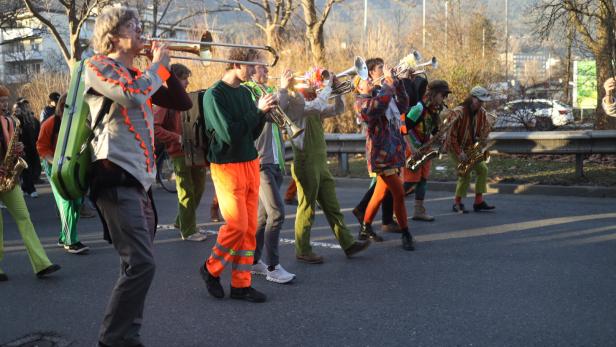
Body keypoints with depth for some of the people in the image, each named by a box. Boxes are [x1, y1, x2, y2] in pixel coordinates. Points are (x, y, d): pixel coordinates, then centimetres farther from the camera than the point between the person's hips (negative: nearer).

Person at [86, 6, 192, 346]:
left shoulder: (137, 74, 22)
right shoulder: (98, 66, -2)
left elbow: (182, 102, 19)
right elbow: (135, 95, -21)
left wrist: (164, 67, 9)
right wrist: (158, 63, -5)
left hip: (139, 178, 9)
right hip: (116, 177, -9)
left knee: (140, 263, 12)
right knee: (140, 264, -17)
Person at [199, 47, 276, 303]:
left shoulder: (245, 92, 12)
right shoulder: (214, 95, -10)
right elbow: (229, 133, -20)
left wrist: (263, 113, -3)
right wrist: (258, 111, -13)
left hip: (250, 164, 7)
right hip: (227, 166, -7)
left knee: (250, 227, 6)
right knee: (237, 225, -10)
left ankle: (241, 284, 14)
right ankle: (211, 268, 14)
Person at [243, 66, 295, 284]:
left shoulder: (268, 91, 18)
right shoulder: (246, 90, -6)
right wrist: (282, 89, -16)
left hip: (275, 162, 8)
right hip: (260, 161, -8)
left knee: (264, 214, 12)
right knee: (276, 212, -14)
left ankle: (254, 260, 22)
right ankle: (273, 267, -8)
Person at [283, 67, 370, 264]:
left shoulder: (312, 108, 15)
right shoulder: (294, 103, -12)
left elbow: (337, 110, 18)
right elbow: (317, 105, -29)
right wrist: (328, 85, -17)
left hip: (320, 164, 9)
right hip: (306, 164, -9)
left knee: (332, 206, 12)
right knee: (307, 209, 0)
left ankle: (348, 244, 17)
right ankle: (303, 251, 10)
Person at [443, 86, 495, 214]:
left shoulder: (481, 112, -3)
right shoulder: (458, 112, -25)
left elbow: (486, 127, 10)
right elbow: (451, 135, -24)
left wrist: (480, 140, -9)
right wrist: (459, 152, -25)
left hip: (470, 147, 7)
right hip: (454, 147, -7)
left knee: (483, 169, -6)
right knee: (465, 174, -16)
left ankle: (479, 201, 0)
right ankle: (457, 203, 1)